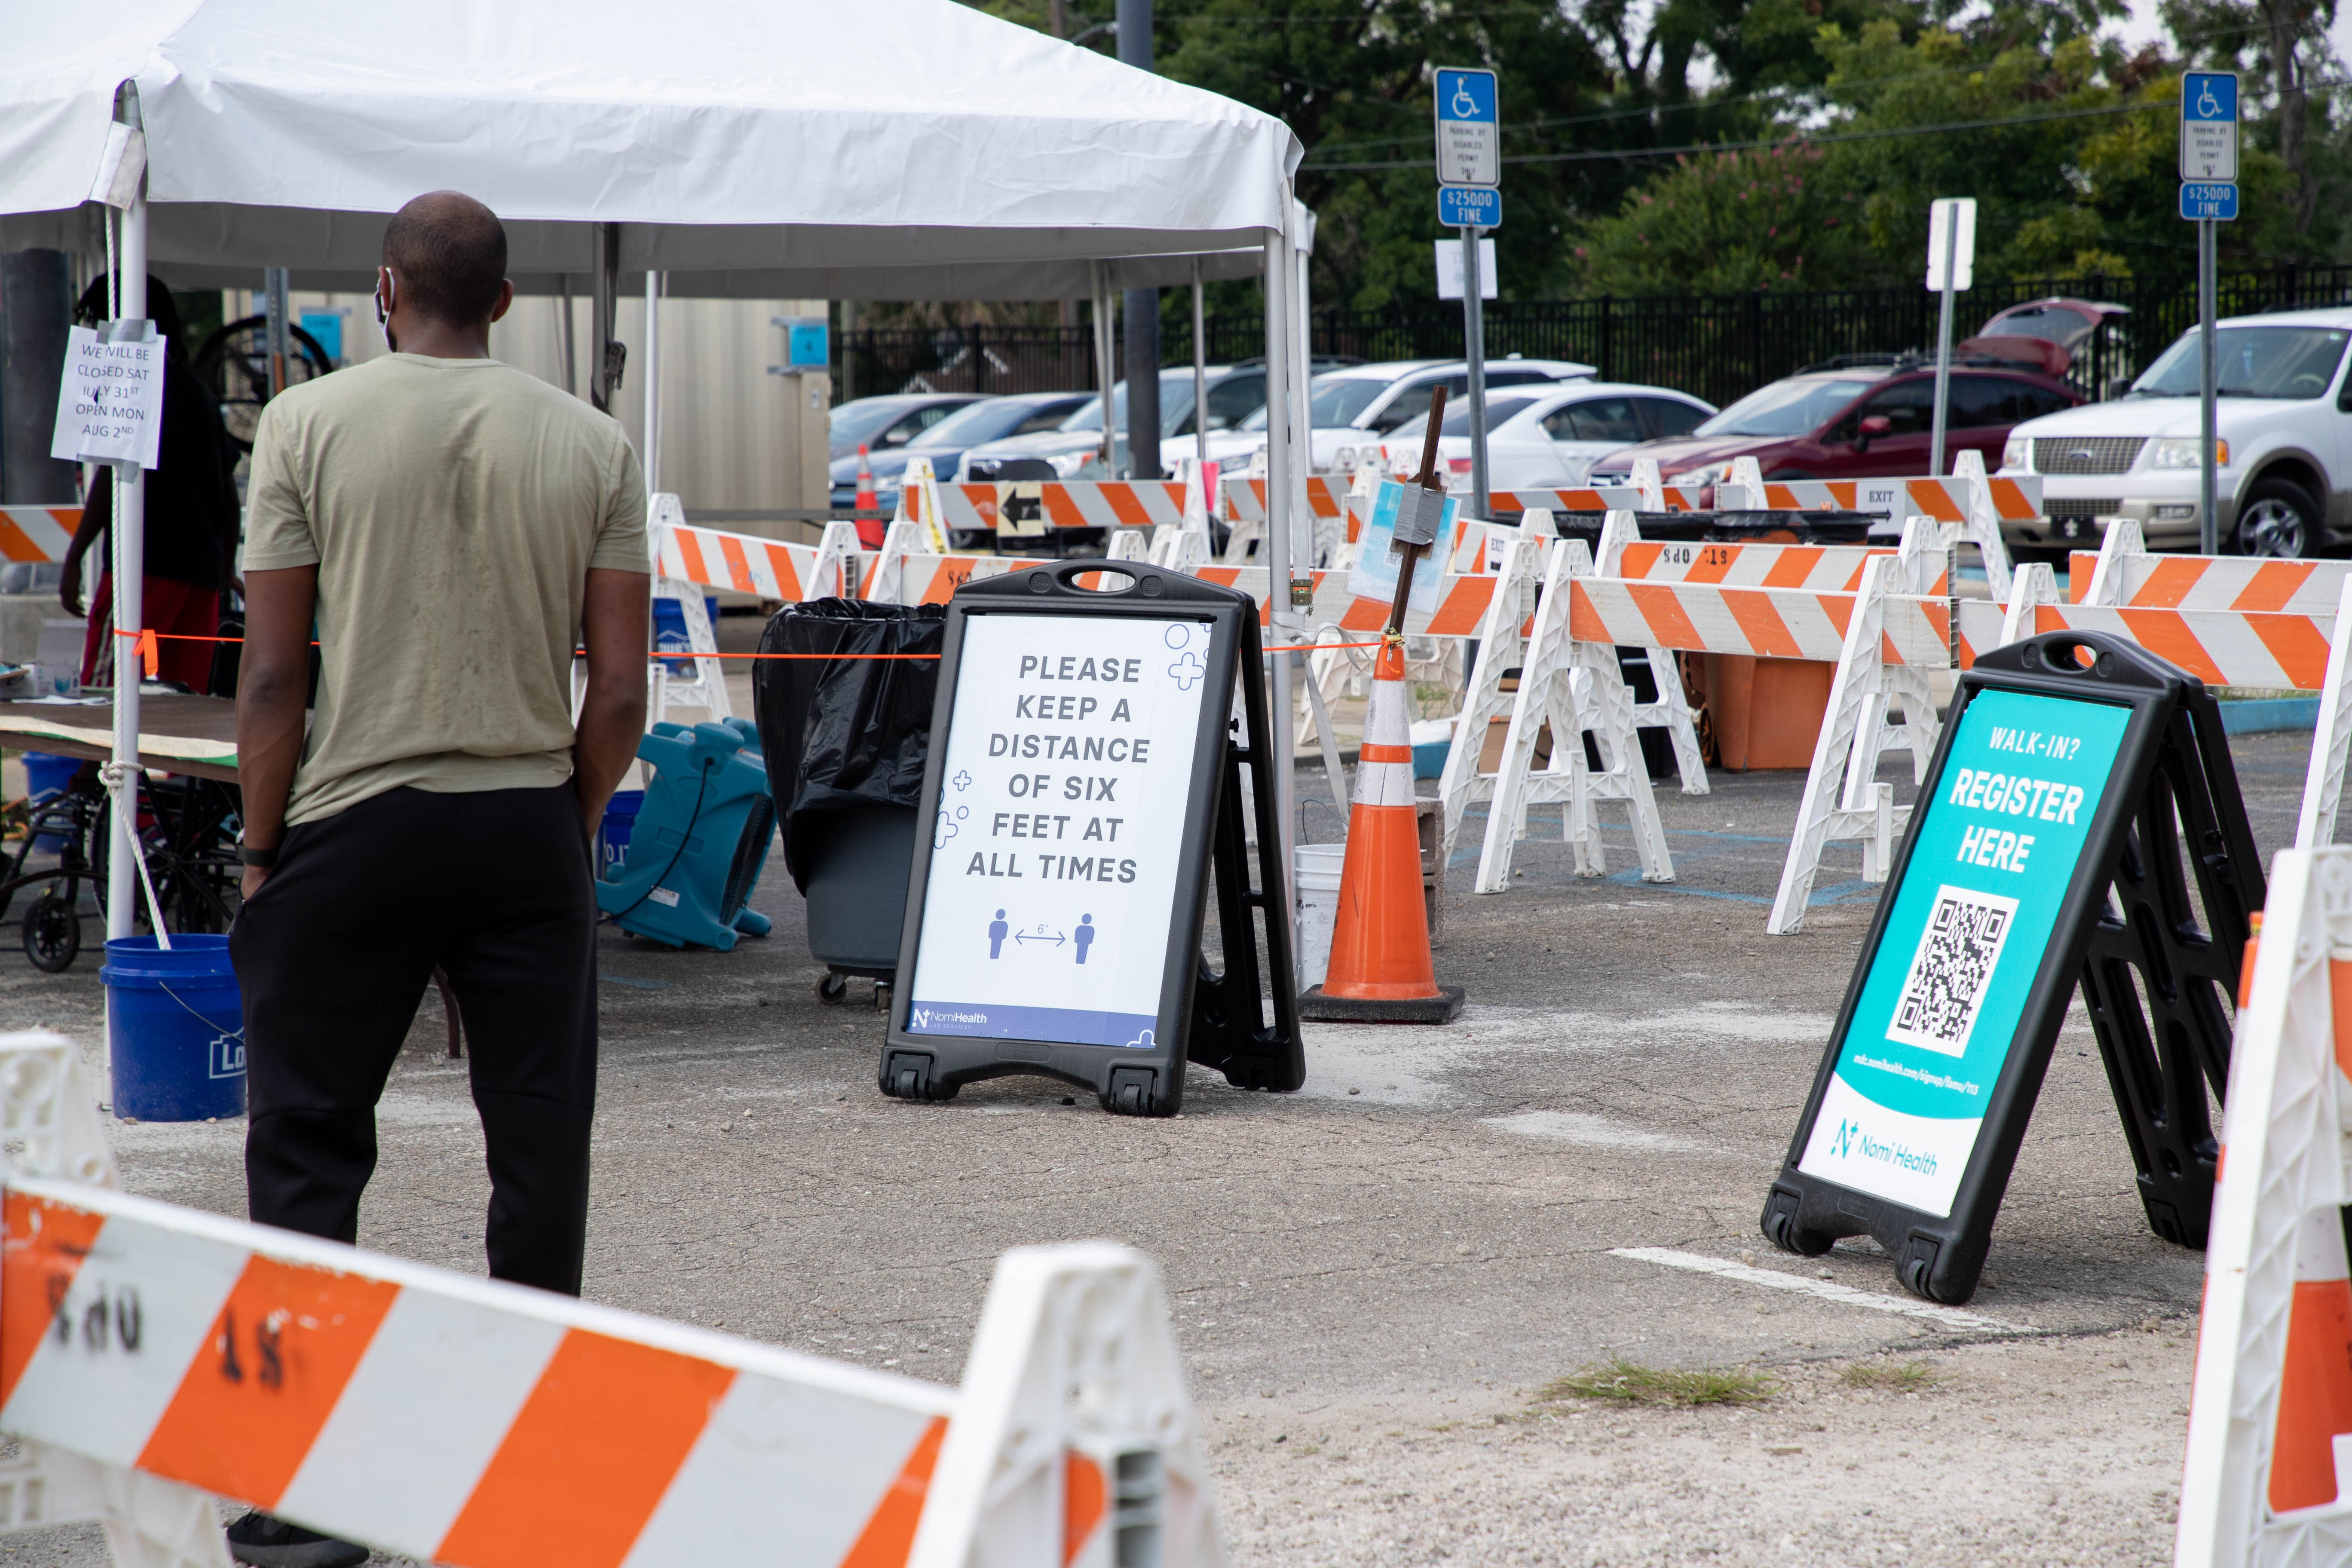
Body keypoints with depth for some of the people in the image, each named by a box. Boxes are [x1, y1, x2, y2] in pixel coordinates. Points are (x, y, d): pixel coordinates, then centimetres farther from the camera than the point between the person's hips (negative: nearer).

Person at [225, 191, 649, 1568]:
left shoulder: (312, 423, -2)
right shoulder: (592, 444, 4)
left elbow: (274, 672, -5)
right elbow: (620, 693, 1)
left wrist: (264, 849, 3)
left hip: (357, 827, -2)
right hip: (528, 829, 2)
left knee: (309, 1149, 5)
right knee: (541, 1153, 9)